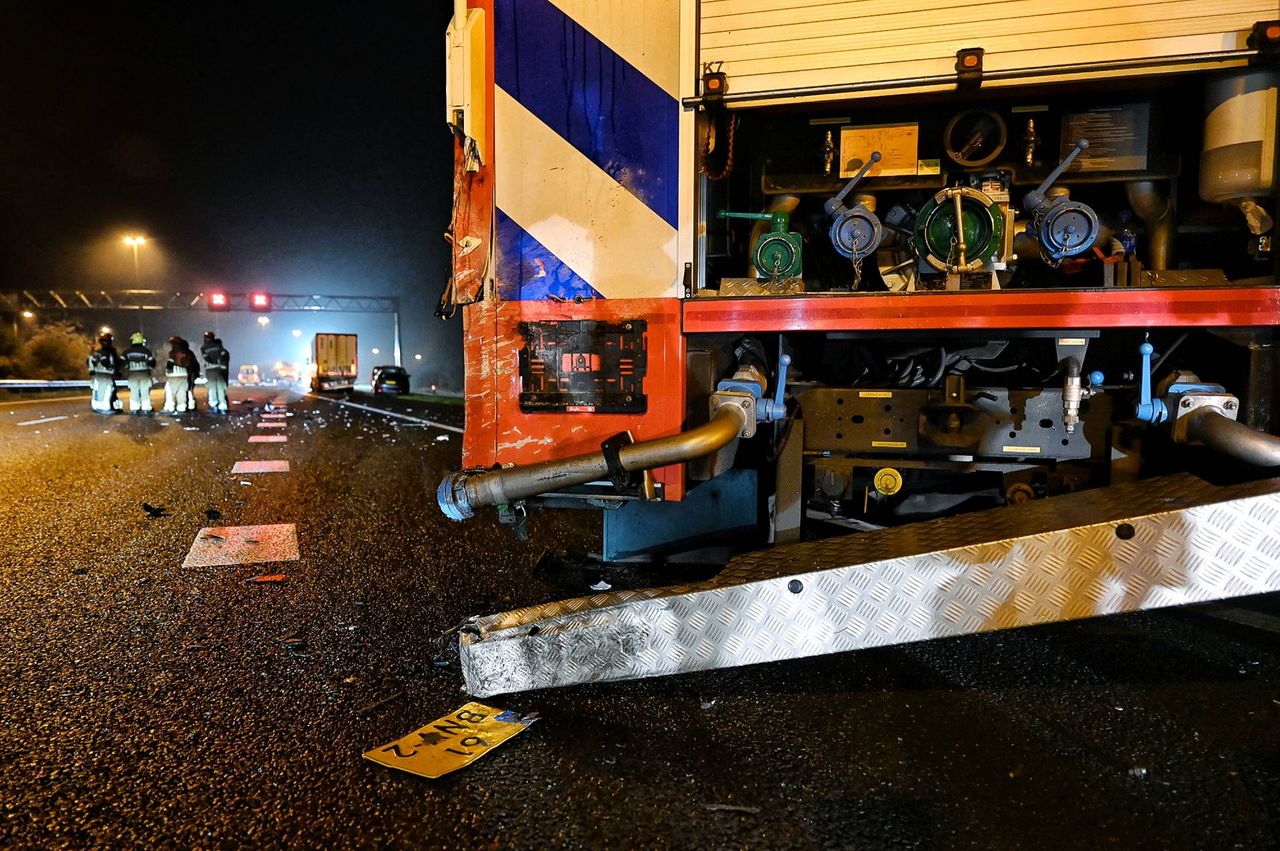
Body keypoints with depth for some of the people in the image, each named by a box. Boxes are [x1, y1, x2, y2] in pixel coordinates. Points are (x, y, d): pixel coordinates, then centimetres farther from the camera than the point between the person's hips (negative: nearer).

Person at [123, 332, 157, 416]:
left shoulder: (127, 352, 3)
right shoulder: (146, 351, -2)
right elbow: (151, 363, -2)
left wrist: (125, 372, 15)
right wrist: (149, 369, 16)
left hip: (132, 374, 1)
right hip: (144, 374, -1)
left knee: (134, 393, 8)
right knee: (145, 392, 3)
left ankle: (134, 410, 6)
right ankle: (146, 409, 0)